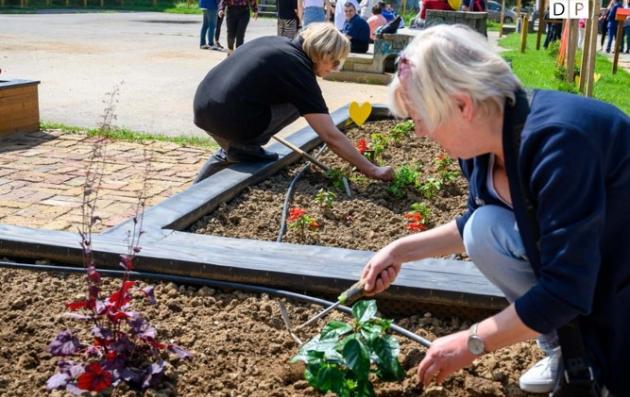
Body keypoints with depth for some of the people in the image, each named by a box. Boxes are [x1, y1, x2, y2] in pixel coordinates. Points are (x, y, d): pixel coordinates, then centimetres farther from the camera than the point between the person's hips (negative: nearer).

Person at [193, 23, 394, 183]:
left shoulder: (275, 42, 15)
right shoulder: (299, 71, -8)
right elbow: (332, 137, -10)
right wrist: (372, 170, -5)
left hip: (202, 109, 9)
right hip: (228, 121, -8)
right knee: (297, 104, 5)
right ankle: (245, 148, 2)